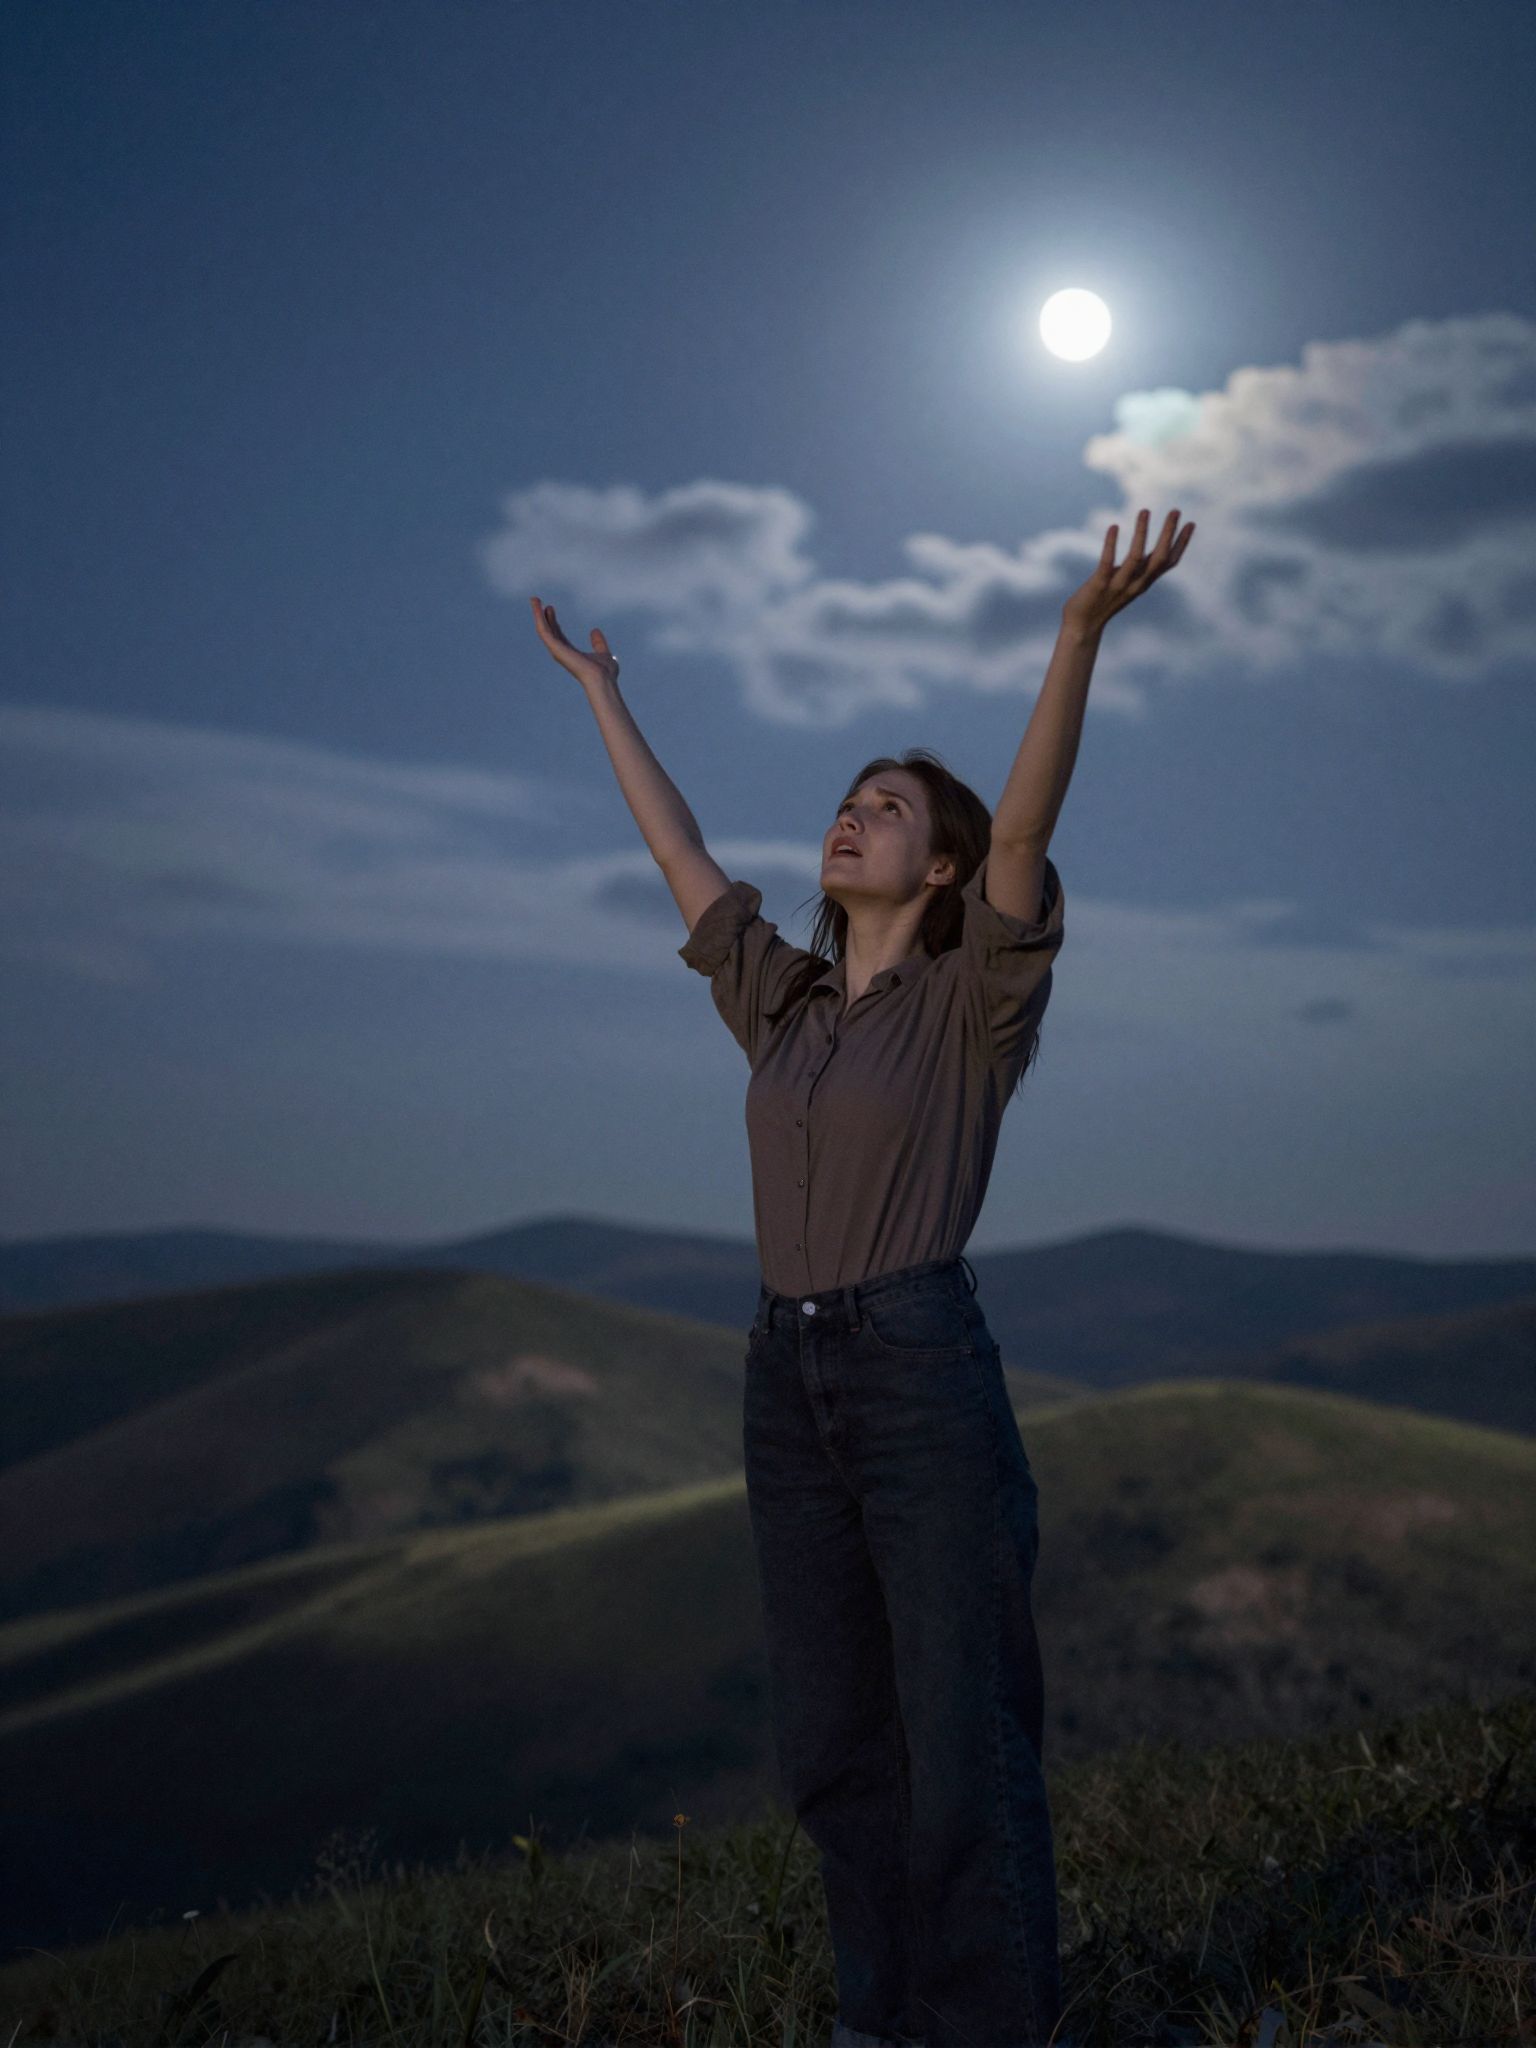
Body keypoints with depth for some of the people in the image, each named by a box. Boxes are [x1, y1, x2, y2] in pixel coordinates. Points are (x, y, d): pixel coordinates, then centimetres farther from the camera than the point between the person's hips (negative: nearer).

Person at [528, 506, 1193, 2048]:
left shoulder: (972, 1001, -2)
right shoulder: (784, 1002, 14)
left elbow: (1024, 831, -18)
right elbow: (680, 852, 23)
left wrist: (1080, 635, -31)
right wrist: (600, 691, 31)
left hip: (926, 1379, -6)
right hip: (787, 1383, 6)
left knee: (965, 1732, -1)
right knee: (834, 1732, 13)